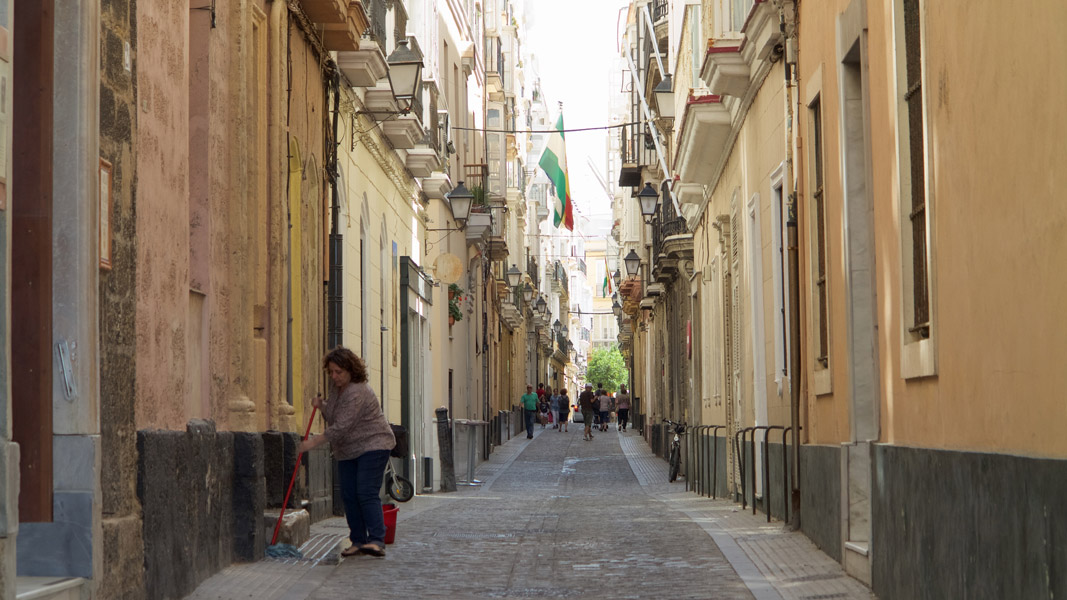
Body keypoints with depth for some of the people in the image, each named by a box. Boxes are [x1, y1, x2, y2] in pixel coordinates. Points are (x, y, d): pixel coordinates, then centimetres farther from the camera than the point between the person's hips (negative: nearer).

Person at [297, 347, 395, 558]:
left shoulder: (357, 393, -23)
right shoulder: (336, 387, 8)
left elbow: (341, 427, -27)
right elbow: (332, 418, 22)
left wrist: (314, 442, -24)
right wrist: (321, 405, 2)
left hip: (372, 446, -9)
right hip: (347, 451, 9)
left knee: (367, 493, -16)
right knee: (349, 496, 3)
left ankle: (377, 541, -19)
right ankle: (358, 541, 6)